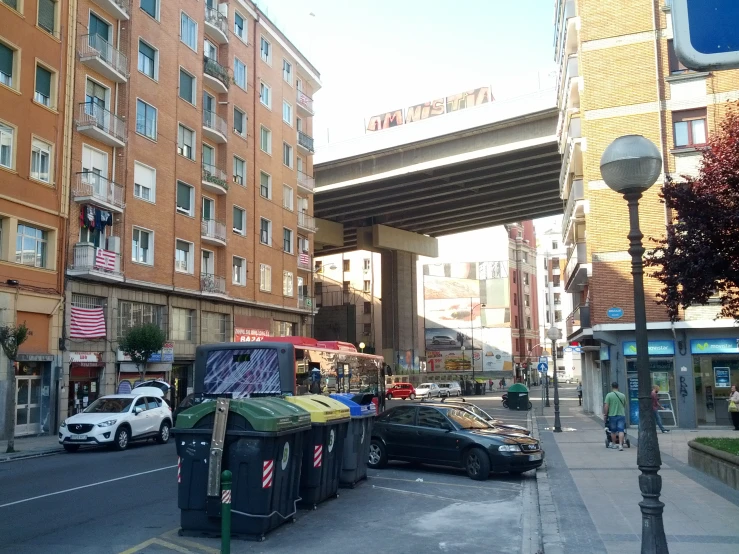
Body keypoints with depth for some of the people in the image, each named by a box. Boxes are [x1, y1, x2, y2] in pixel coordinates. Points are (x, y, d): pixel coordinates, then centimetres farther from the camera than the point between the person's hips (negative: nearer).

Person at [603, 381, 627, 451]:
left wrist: (605, 415, 0)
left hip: (612, 415, -1)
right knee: (621, 431, -1)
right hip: (621, 415, 2)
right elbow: (625, 406, 16)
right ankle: (620, 445, -11)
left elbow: (606, 406, -10)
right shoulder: (623, 395, 4)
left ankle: (613, 444, 23)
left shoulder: (609, 395, -6)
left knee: (613, 431, 11)